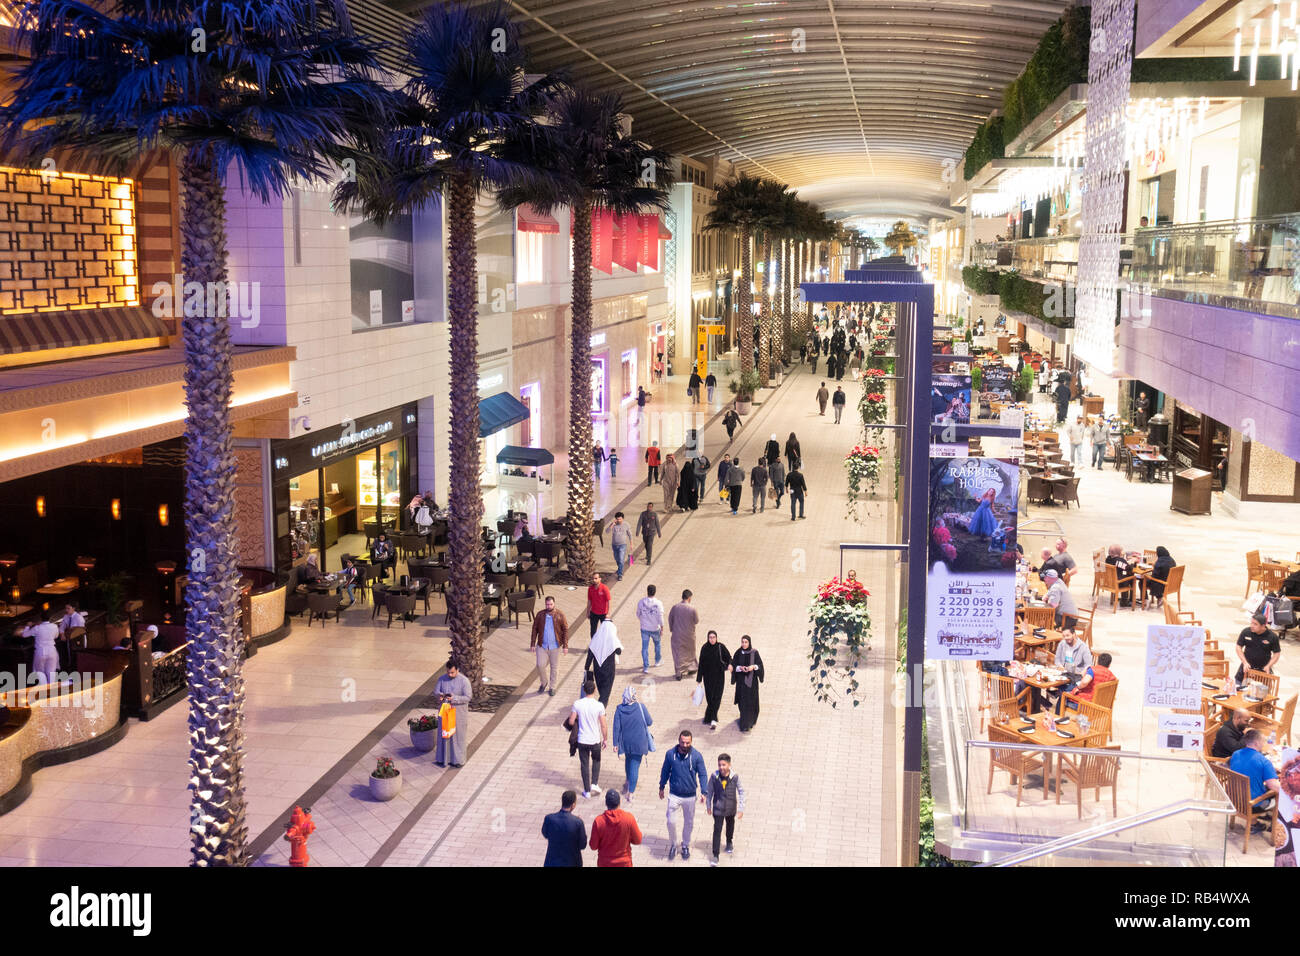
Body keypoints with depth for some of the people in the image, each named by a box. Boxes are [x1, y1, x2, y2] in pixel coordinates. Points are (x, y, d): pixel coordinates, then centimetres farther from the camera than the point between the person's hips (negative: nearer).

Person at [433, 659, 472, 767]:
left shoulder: (464, 680, -12)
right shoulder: (442, 679, -2)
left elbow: (468, 697, -15)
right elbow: (435, 692, -1)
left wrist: (454, 698, -29)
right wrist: (439, 696, -25)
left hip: (459, 713, -3)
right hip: (445, 711, 3)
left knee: (458, 736, 5)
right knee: (444, 734, 7)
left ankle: (457, 759, 16)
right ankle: (443, 758, 18)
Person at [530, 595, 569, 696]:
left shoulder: (560, 615, -8)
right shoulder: (540, 615, -3)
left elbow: (565, 630, -5)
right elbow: (535, 629, 5)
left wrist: (565, 646, -8)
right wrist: (532, 644, 4)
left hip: (555, 646, -1)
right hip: (542, 645, 1)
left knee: (554, 667, 8)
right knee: (540, 665, -5)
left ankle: (552, 687, 24)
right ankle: (544, 683, 22)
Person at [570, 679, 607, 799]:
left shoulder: (577, 704, -12)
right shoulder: (599, 705, -15)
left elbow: (571, 721, -4)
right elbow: (603, 725, -10)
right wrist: (605, 739, 4)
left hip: (582, 740, 1)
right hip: (595, 740, -1)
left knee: (584, 765, 13)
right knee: (596, 761, 25)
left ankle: (587, 791, 19)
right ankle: (594, 784, 15)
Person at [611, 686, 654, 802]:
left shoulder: (619, 709, -12)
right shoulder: (640, 707, -17)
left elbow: (616, 727, -9)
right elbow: (649, 722, -7)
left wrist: (616, 744, -2)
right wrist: (652, 719, 15)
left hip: (625, 741, 2)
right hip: (639, 742, -2)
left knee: (628, 761, 28)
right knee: (635, 765, 6)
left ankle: (629, 783, 46)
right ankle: (631, 793, 7)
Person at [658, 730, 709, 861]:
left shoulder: (697, 756, -13)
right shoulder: (670, 754, -11)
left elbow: (702, 775, -7)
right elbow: (665, 771, 5)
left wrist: (704, 792, -17)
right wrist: (661, 787, 13)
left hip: (690, 796, 0)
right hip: (674, 795, 0)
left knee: (688, 823, 15)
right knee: (671, 822, -4)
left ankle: (686, 846, 38)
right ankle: (673, 845, 22)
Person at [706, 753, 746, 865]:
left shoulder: (734, 777, -18)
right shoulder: (714, 776, -16)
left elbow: (741, 792, -7)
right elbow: (710, 791, 0)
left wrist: (741, 808, -7)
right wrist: (708, 806, 8)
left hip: (731, 808, 1)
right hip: (718, 808, -1)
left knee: (730, 826, 26)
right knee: (717, 830, -8)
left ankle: (729, 843, 55)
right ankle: (715, 856, -2)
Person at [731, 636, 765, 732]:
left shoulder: (754, 653, -7)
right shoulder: (738, 653, -1)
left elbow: (760, 665, -3)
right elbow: (733, 666, 0)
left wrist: (753, 667, -22)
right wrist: (740, 668, -19)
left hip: (752, 681, -2)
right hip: (741, 680, 2)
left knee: (750, 701, -3)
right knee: (743, 701, 7)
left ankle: (746, 725, 2)